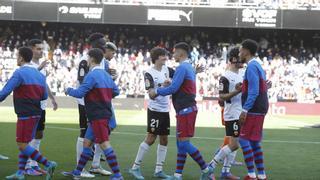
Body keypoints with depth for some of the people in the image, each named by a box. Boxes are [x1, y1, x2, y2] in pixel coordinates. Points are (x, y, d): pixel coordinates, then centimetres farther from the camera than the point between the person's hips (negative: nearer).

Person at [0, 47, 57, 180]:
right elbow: (44, 96, 13)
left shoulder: (19, 73, -12)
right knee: (24, 144, 13)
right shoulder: (39, 74, 11)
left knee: (22, 145, -4)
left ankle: (48, 164, -10)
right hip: (36, 113, 8)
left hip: (25, 114, -8)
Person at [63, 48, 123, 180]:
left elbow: (80, 93, -17)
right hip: (104, 113, 9)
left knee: (105, 144, -10)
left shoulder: (91, 75, -14)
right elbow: (116, 91, 16)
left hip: (97, 116, -9)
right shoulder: (106, 75, 12)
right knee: (87, 142, 15)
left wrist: (69, 90, 2)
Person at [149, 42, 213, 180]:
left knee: (184, 143, -8)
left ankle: (205, 169, -2)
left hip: (185, 110, -10)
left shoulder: (182, 68, -14)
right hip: (188, 108, 10)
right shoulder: (189, 67, 18)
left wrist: (156, 92, -7)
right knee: (180, 143, 10)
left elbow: (173, 88, -19)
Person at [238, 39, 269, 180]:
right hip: (259, 110, 10)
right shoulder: (258, 66, 18)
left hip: (253, 110, -10)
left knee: (244, 140, -7)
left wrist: (245, 110, -21)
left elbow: (253, 91, -21)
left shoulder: (251, 67, -13)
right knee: (254, 142, 12)